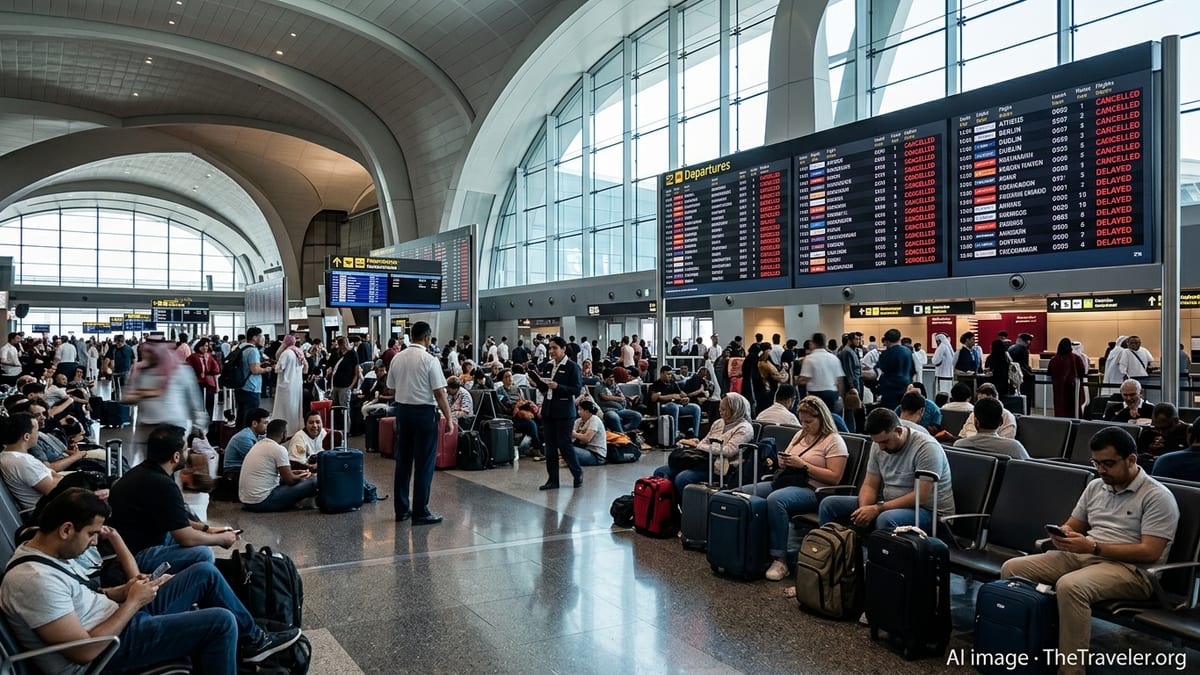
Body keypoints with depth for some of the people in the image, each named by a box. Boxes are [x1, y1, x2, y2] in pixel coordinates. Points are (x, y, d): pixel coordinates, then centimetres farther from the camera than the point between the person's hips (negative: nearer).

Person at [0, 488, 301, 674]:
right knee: (221, 622, -19)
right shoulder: (35, 579, -27)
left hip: (118, 616, 10)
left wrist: (118, 592, 1)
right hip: (108, 648, -10)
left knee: (205, 573, 7)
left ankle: (251, 640, 22)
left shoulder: (43, 551, 3)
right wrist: (132, 603, -18)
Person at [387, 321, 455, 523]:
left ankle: (401, 509, 20)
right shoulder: (429, 360, -13)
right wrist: (449, 419, -8)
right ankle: (420, 512, 5)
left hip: (402, 409, 6)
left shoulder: (397, 358, 5)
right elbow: (440, 393, -14)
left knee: (403, 460, 13)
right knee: (424, 463, 1)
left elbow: (391, 388, 10)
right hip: (424, 412, -6)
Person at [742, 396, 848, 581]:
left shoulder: (834, 441, -3)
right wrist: (783, 461, 3)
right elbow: (785, 463, 28)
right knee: (744, 492, -10)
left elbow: (834, 477, -13)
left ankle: (780, 560, -30)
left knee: (775, 500, -37)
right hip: (787, 482, 8)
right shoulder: (800, 434, 20)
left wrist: (804, 465, -16)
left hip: (813, 490, -8)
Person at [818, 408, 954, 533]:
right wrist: (864, 509, -17)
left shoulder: (926, 447, -19)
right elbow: (870, 485, 5)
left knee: (886, 519, -41)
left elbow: (921, 497, -23)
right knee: (829, 504, -5)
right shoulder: (878, 445, 3)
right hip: (888, 505, 7)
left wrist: (878, 508, -27)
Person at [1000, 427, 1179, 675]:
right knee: (1012, 569, -10)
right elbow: (1072, 525, 21)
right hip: (1082, 556, 8)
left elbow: (1149, 552, -15)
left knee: (1070, 587, -38)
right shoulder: (1095, 487, 16)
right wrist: (1063, 534, -5)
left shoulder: (1157, 496, -6)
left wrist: (1093, 547, -21)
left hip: (1131, 569, -7)